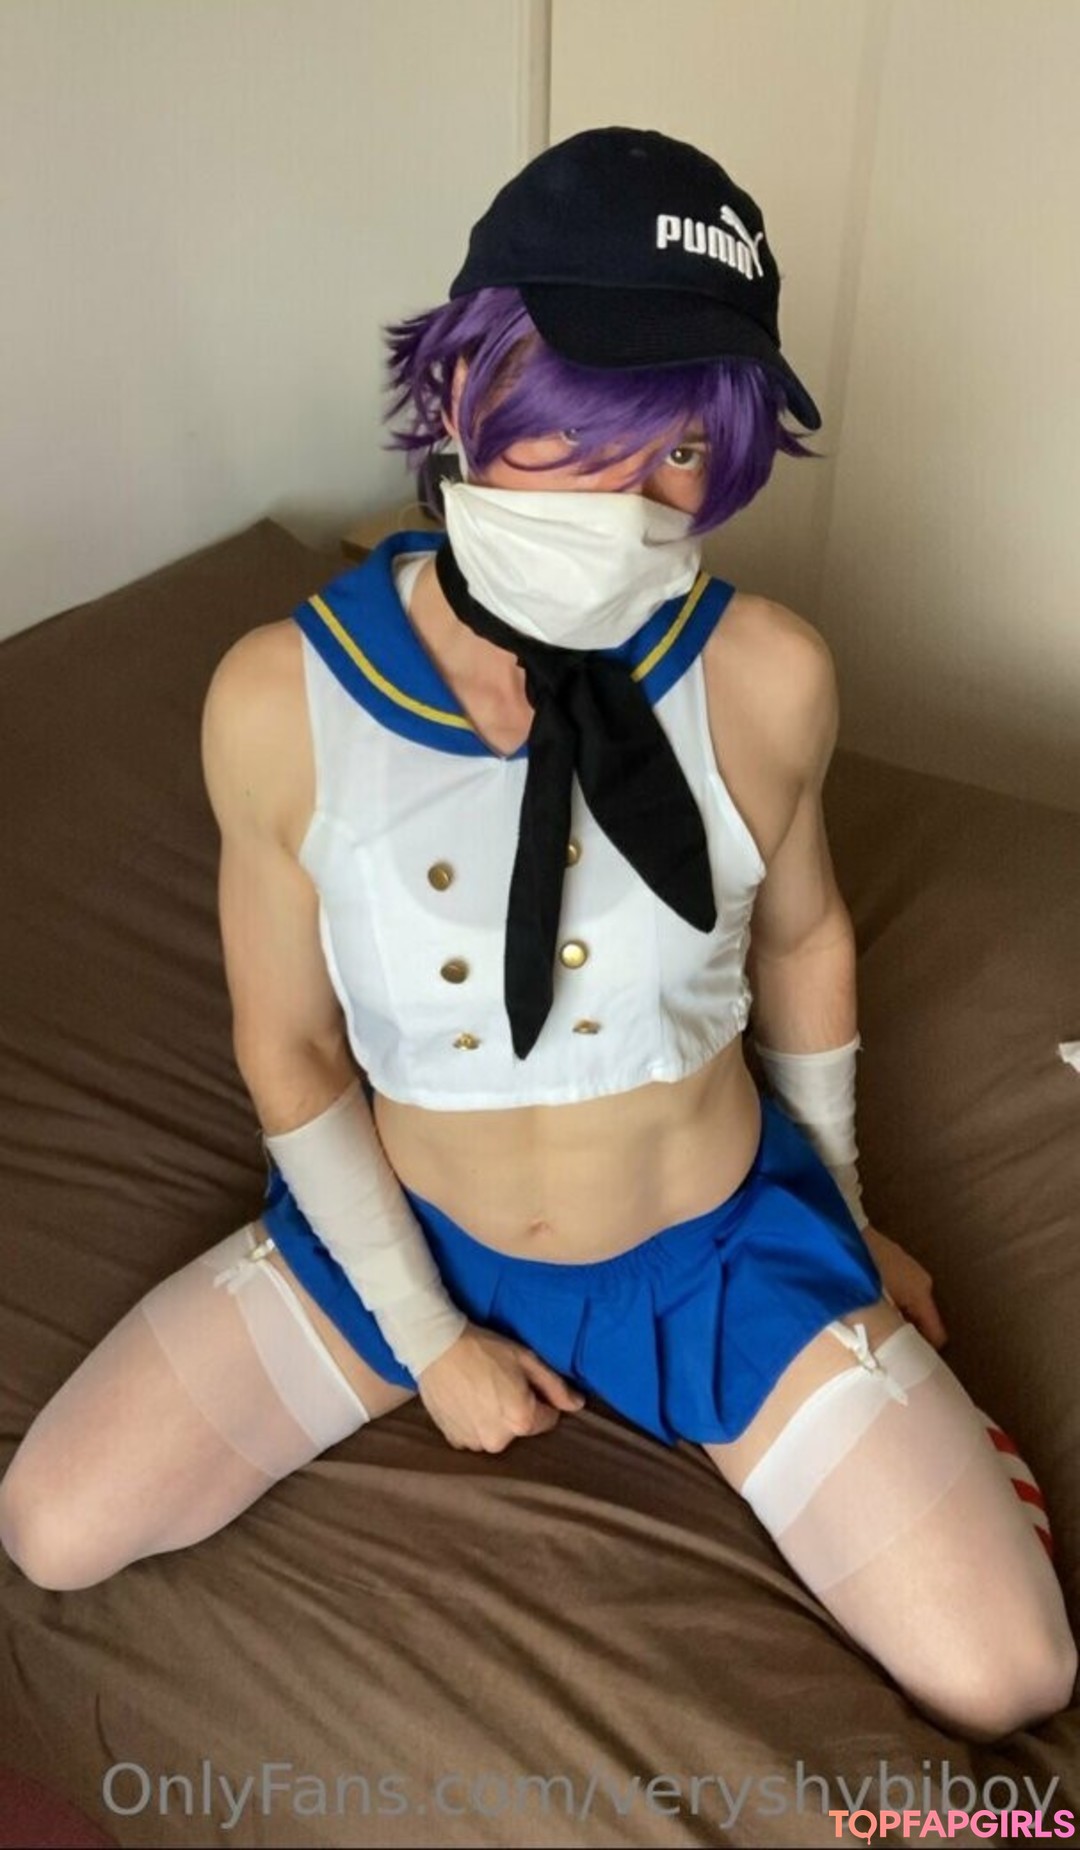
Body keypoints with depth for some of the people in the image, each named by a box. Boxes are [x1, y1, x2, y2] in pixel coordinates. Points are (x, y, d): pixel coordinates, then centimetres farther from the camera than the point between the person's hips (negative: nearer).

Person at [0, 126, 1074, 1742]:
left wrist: (844, 1225, 12)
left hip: (719, 1243, 0)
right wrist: (424, 1336, -5)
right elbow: (289, 1047, -8)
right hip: (406, 1231, 1)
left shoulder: (770, 678, -21)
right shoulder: (280, 701, -21)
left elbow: (801, 940, -1)